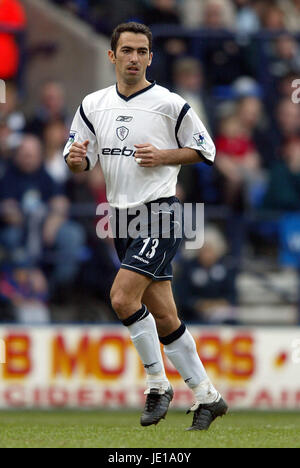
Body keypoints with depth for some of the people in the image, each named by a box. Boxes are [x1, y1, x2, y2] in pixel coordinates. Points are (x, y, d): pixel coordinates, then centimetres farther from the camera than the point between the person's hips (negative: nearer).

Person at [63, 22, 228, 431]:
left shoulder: (169, 104, -6)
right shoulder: (94, 105, 9)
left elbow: (205, 149, 1)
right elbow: (79, 160, 12)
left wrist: (163, 156, -13)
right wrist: (76, 158, -11)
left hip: (159, 214, -6)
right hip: (122, 220, 6)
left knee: (123, 297, -21)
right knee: (164, 317, 7)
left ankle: (158, 383, -6)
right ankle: (206, 396, 15)